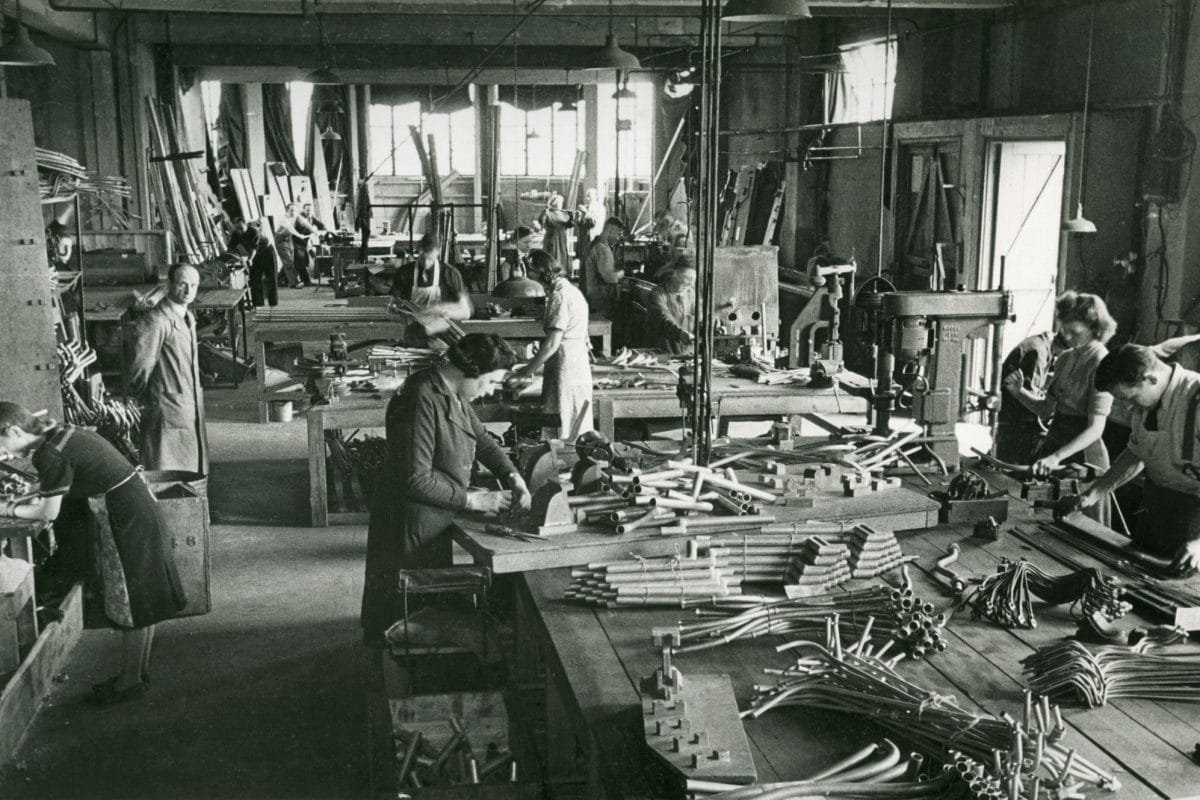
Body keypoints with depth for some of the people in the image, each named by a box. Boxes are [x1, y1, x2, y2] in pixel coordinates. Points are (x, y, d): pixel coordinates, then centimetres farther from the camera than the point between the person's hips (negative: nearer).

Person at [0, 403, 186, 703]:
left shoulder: (51, 454, -18)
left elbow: (48, 512, -9)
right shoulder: (63, 434, 10)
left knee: (133, 603, 3)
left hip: (127, 518, -10)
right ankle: (138, 672, 29)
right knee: (140, 600, 17)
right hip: (140, 509, 10)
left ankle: (129, 683, 16)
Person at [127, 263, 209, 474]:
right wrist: (149, 400, -3)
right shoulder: (155, 321, -16)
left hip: (192, 414, 9)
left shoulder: (188, 318, 14)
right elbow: (140, 369, -14)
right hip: (168, 415, -9)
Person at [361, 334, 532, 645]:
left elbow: (482, 439, 17)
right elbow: (417, 481, -27)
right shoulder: (421, 401, -26)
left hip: (437, 520, 10)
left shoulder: (454, 395, 4)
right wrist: (473, 500, -19)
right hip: (410, 525, -10)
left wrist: (514, 478, 1)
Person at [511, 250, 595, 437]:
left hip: (566, 370, -10)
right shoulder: (571, 290, 14)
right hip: (578, 368, 10)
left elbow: (552, 344, -19)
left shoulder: (560, 296, -16)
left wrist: (529, 370, -9)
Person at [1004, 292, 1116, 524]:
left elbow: (1095, 429, -22)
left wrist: (1056, 457, -32)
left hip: (1082, 451, -7)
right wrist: (1019, 392, -6)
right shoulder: (1066, 358, 7)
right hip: (1054, 441, 7)